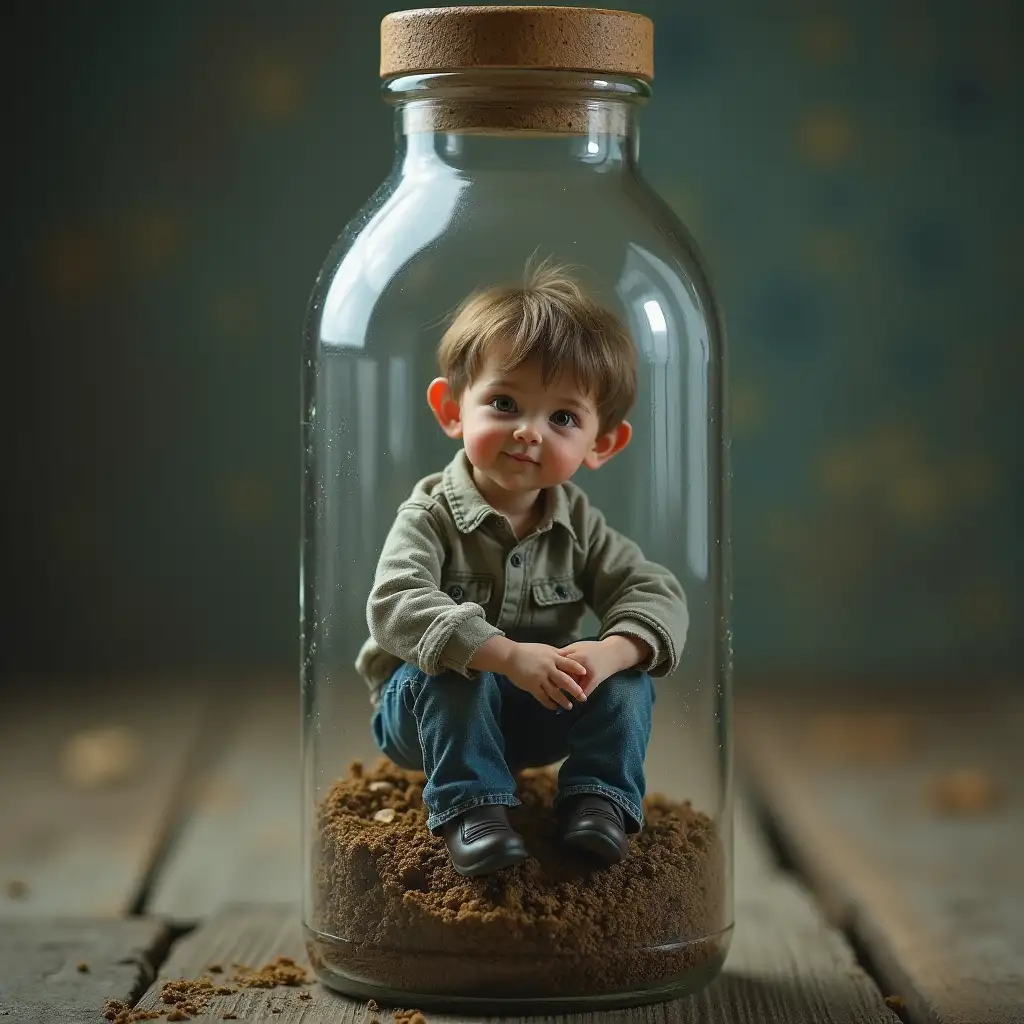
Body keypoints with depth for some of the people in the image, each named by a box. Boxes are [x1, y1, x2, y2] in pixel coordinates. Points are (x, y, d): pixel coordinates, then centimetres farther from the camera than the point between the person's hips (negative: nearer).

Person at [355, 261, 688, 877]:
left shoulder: (578, 522, -6)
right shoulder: (433, 515, -20)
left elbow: (658, 595, -12)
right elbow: (397, 606, -36)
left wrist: (609, 653, -35)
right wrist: (506, 655, -48)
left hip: (535, 711, 4)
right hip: (427, 709, -3)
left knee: (628, 679, -17)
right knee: (453, 671, -34)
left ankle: (600, 797, -10)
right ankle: (471, 805, -25)